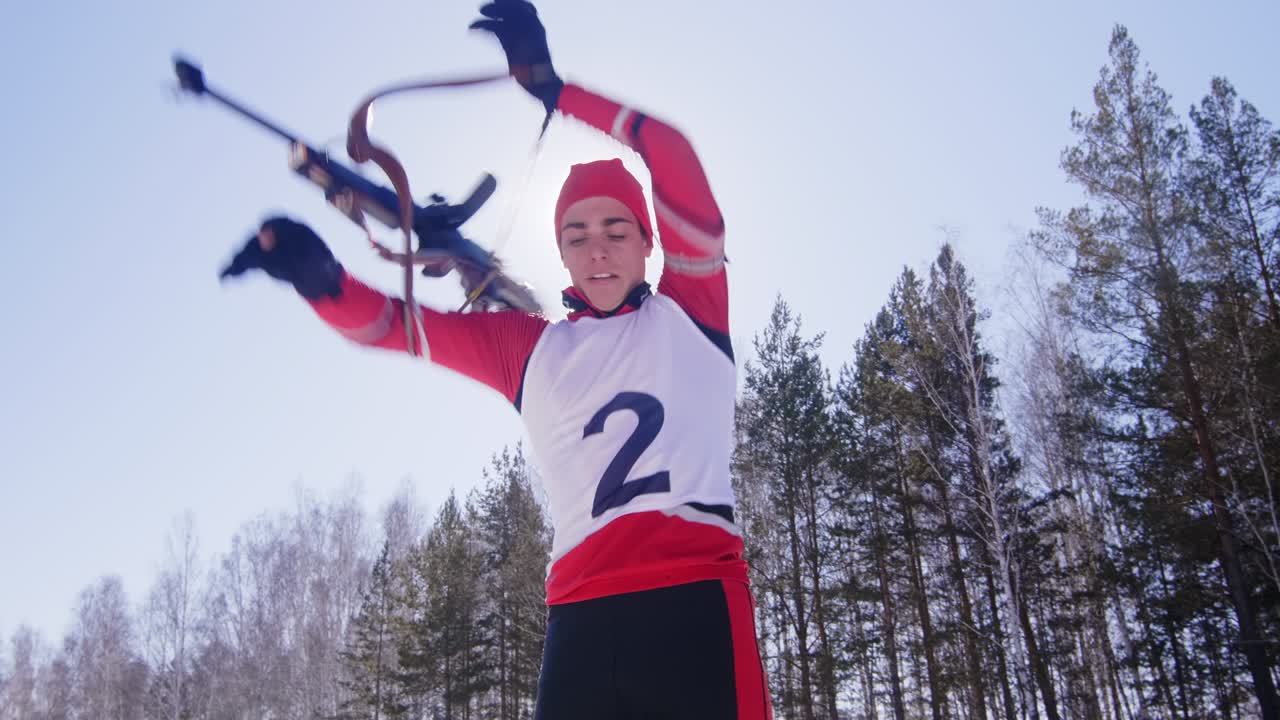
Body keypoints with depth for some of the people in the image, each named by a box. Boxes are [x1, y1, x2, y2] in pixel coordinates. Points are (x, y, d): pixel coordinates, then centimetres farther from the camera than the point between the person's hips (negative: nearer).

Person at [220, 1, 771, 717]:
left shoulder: (689, 310, 13)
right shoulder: (531, 348, 20)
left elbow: (673, 156, 3)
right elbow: (393, 322, 13)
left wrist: (552, 87, -4)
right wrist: (322, 279, -8)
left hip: (694, 598, -2)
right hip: (580, 614, 3)